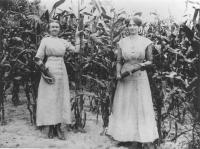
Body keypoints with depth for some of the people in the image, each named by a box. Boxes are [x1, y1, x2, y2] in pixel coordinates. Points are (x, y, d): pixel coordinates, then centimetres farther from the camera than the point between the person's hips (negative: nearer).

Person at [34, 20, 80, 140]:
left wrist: (77, 37, 8)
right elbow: (38, 58, -2)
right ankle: (51, 128, 9)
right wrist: (45, 70, -12)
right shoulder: (45, 40, 3)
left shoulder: (64, 42, 13)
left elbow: (76, 50, 4)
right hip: (49, 71, -3)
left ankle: (58, 128, 11)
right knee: (49, 98, -1)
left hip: (62, 71, 4)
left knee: (61, 98, 3)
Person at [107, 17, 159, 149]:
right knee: (125, 107, 6)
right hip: (125, 78, 3)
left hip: (140, 78, -2)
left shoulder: (146, 42, -2)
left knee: (142, 107, -1)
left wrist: (142, 65, -16)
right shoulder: (122, 42, 4)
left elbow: (150, 61, 3)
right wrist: (118, 73, -5)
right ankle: (131, 138, 21)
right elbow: (119, 61, 10)